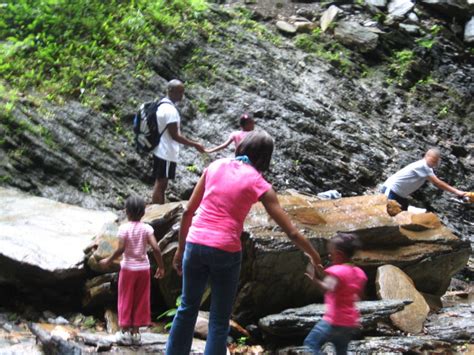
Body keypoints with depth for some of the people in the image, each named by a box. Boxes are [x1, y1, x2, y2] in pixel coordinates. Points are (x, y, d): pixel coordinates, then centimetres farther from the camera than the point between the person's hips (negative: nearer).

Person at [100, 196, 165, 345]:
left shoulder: (124, 228, -13)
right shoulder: (147, 228, -7)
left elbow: (120, 249, -20)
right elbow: (155, 248, -14)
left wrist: (108, 261, -5)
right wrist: (161, 267, -4)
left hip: (128, 268, -2)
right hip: (144, 268, 2)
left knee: (126, 299, 10)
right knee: (140, 300, 11)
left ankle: (125, 331, 11)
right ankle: (135, 331, 15)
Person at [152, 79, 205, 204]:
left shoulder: (162, 105, 10)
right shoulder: (170, 110, -20)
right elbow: (174, 135, -20)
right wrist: (195, 145, -14)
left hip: (160, 151, 10)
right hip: (166, 153, -10)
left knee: (161, 183, 15)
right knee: (160, 184, -5)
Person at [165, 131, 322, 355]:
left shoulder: (215, 166, 9)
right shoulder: (258, 183, -1)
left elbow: (188, 211, 9)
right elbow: (291, 232, -2)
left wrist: (180, 249, 17)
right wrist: (315, 258, 9)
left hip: (195, 244, 3)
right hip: (225, 251, -3)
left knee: (187, 309, 20)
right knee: (219, 321, 9)